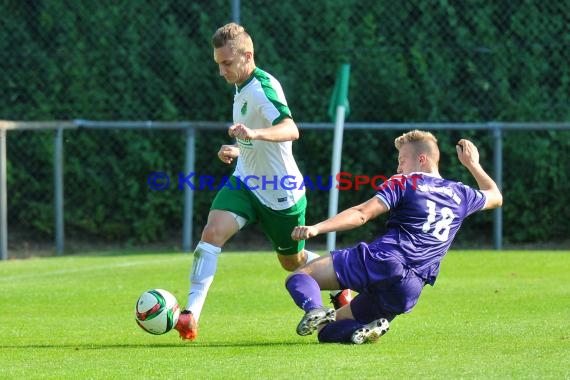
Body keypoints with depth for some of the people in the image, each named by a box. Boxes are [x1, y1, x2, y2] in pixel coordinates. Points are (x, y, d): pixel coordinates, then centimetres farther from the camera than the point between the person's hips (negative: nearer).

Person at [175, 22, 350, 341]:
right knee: (212, 233, -19)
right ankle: (191, 315, -24)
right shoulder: (242, 87, 5)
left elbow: (291, 129, -42)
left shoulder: (263, 88, -23)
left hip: (282, 193, -7)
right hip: (246, 183, 7)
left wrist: (255, 133, -58)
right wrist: (238, 151, 9)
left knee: (293, 261, 14)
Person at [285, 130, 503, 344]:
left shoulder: (403, 183, 6)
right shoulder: (460, 195, 21)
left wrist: (317, 228, -13)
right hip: (409, 292, 5)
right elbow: (495, 197, 42)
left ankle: (314, 310, -34)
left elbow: (362, 214, -7)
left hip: (381, 261, -5)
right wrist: (472, 164, 53)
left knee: (299, 278, 1)